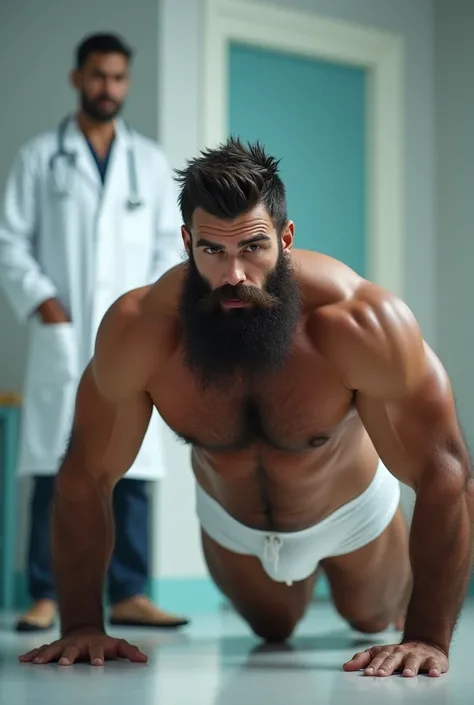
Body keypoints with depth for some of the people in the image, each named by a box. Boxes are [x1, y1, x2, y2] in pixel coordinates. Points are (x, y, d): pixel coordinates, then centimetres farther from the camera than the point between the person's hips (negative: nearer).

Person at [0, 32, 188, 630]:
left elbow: (171, 244, 11)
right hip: (62, 336, -2)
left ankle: (128, 596, 3)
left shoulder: (149, 161, 14)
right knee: (54, 470, -4)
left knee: (131, 470, -1)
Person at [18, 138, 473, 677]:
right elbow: (85, 478, -25)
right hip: (229, 520, 2)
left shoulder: (362, 323, -43)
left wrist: (428, 638, -44)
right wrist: (81, 625, -29)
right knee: (273, 632, 31)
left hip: (351, 510, -1)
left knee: (374, 619, 30)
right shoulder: (137, 329, -38)